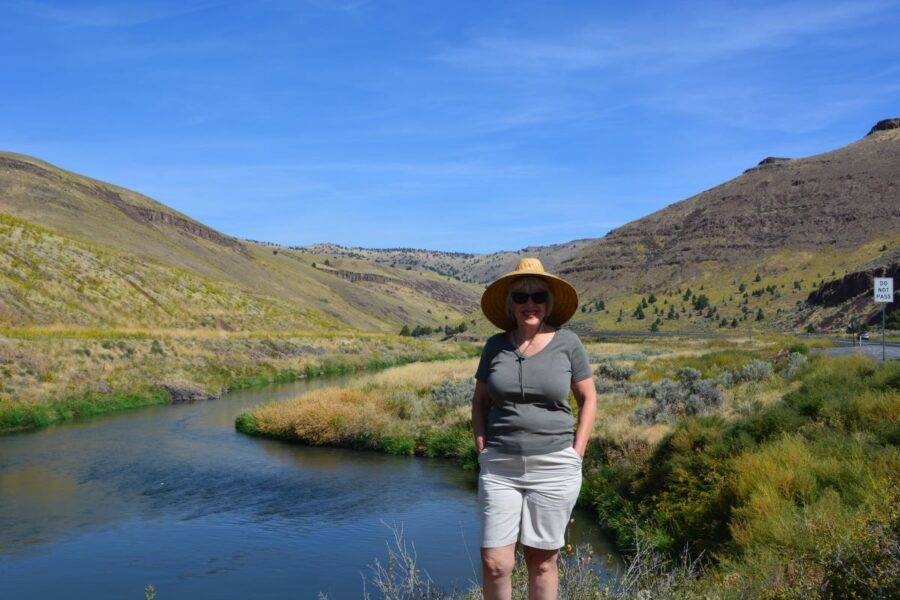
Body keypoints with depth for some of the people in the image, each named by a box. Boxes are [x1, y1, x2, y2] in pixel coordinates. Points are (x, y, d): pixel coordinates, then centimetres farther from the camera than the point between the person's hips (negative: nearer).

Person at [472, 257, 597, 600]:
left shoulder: (567, 343, -2)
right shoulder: (495, 346, 3)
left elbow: (588, 399, 4)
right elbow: (479, 401, 12)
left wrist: (575, 457, -2)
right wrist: (483, 451, 2)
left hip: (553, 469, -1)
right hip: (500, 468, 2)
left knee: (542, 560, 7)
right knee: (495, 563, -1)